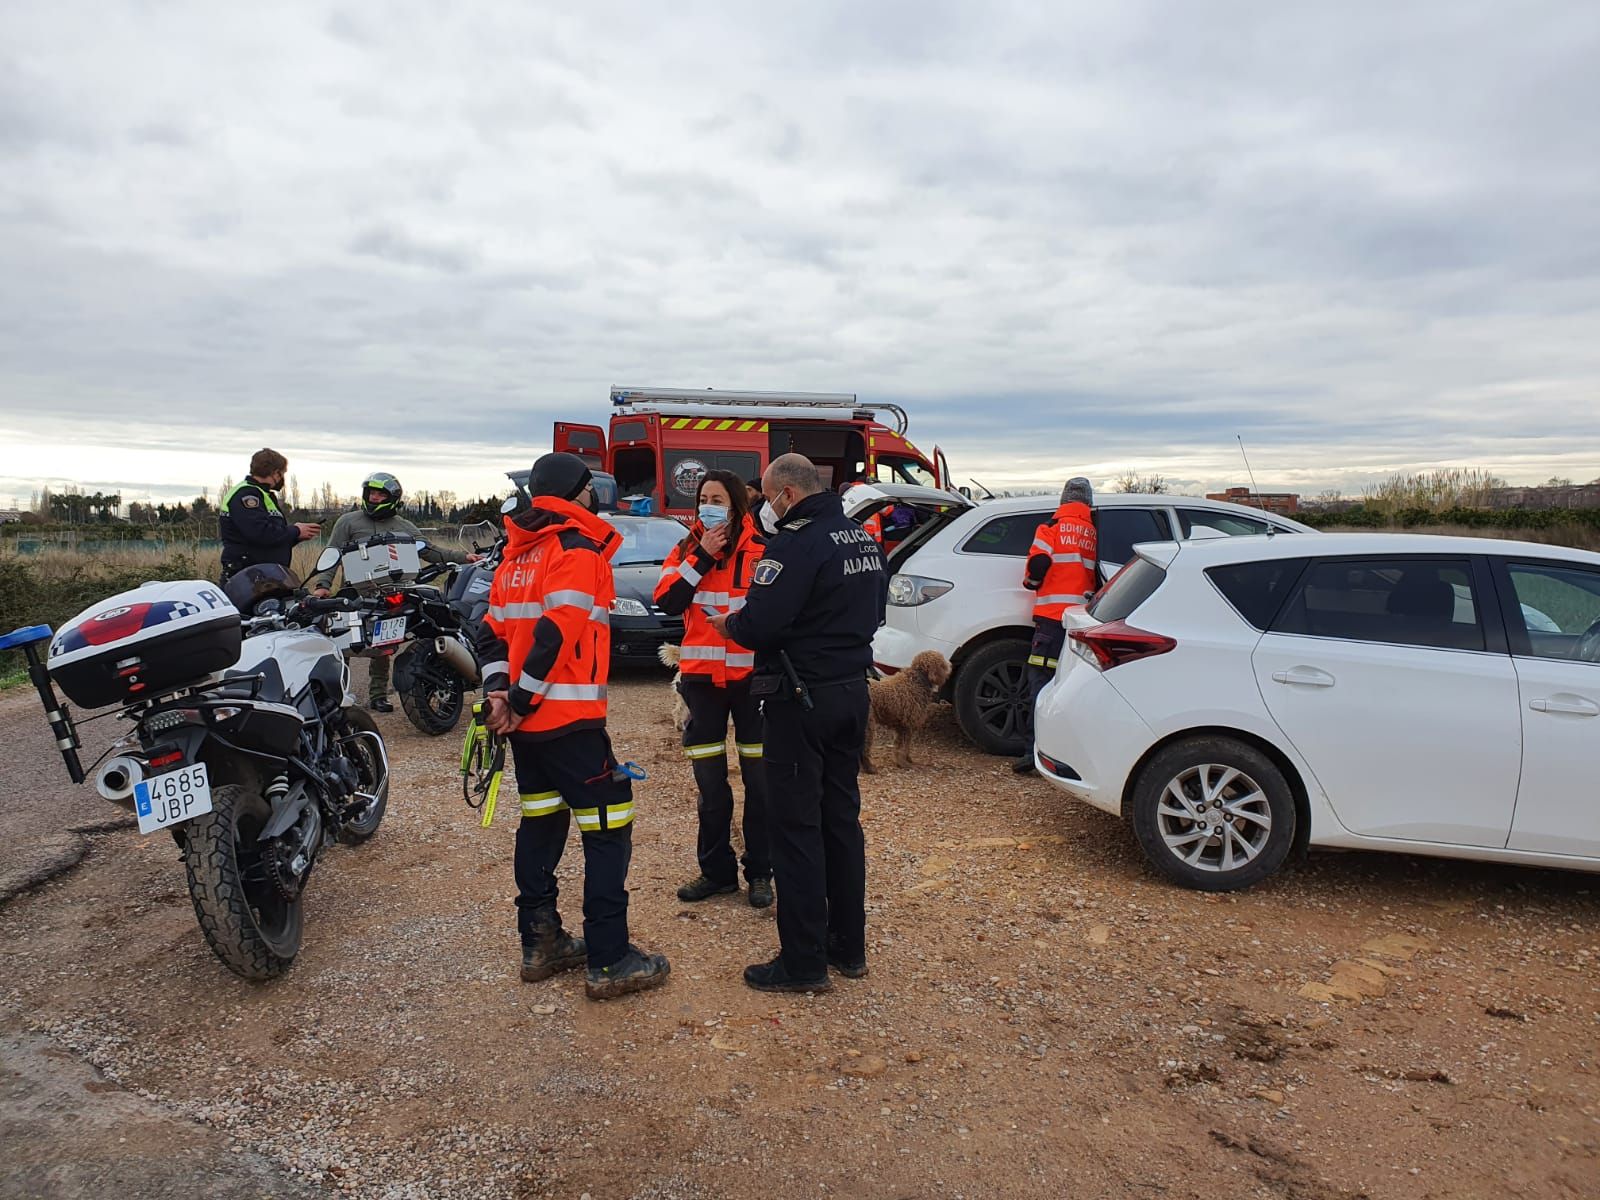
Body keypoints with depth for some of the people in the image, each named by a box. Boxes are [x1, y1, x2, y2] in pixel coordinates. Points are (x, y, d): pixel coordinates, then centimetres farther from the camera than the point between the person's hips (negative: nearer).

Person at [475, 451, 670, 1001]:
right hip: (568, 720, -9)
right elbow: (557, 632, -20)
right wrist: (520, 702, -16)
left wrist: (498, 690, 2)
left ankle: (540, 944, 25)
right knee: (608, 830, -3)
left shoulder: (517, 554, 16)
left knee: (541, 822, 17)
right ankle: (609, 962, -1)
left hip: (526, 721, 9)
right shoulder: (579, 550, -11)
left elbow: (493, 630, 13)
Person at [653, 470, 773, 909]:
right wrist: (702, 556, -10)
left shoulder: (760, 549, -3)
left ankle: (760, 873, 19)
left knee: (759, 779, 5)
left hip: (751, 675, -3)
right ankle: (716, 871, 24)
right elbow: (667, 601, -6)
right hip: (701, 676, 3)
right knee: (710, 781, 11)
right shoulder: (687, 549, 7)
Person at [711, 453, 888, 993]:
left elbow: (758, 624, -24)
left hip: (803, 700, -9)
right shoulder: (863, 538, 11)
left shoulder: (798, 542, -18)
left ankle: (803, 961, 8)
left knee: (796, 826, 0)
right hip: (853, 691, 9)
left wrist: (727, 624, -4)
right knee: (842, 817, 16)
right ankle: (848, 945, 27)